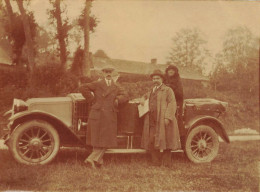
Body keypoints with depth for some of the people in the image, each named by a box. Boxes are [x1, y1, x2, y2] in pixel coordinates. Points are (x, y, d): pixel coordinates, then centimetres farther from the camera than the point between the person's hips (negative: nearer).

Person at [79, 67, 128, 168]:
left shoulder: (116, 87, 13)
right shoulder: (97, 84, 1)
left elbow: (125, 96, 12)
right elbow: (83, 88, -6)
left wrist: (117, 99, -4)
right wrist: (91, 99, -6)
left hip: (110, 117, 3)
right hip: (97, 115, -3)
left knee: (105, 139, 0)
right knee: (97, 139, 2)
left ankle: (92, 159, 8)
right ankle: (98, 161, 10)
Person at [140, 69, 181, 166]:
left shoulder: (167, 90, 1)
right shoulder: (151, 92, 21)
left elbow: (172, 104, -8)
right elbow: (145, 96, 41)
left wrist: (167, 117, -19)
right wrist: (143, 100, 16)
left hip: (163, 121, -6)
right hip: (152, 121, 6)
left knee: (164, 142, -4)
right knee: (152, 142, 5)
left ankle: (166, 165, 4)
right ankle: (156, 163, 14)